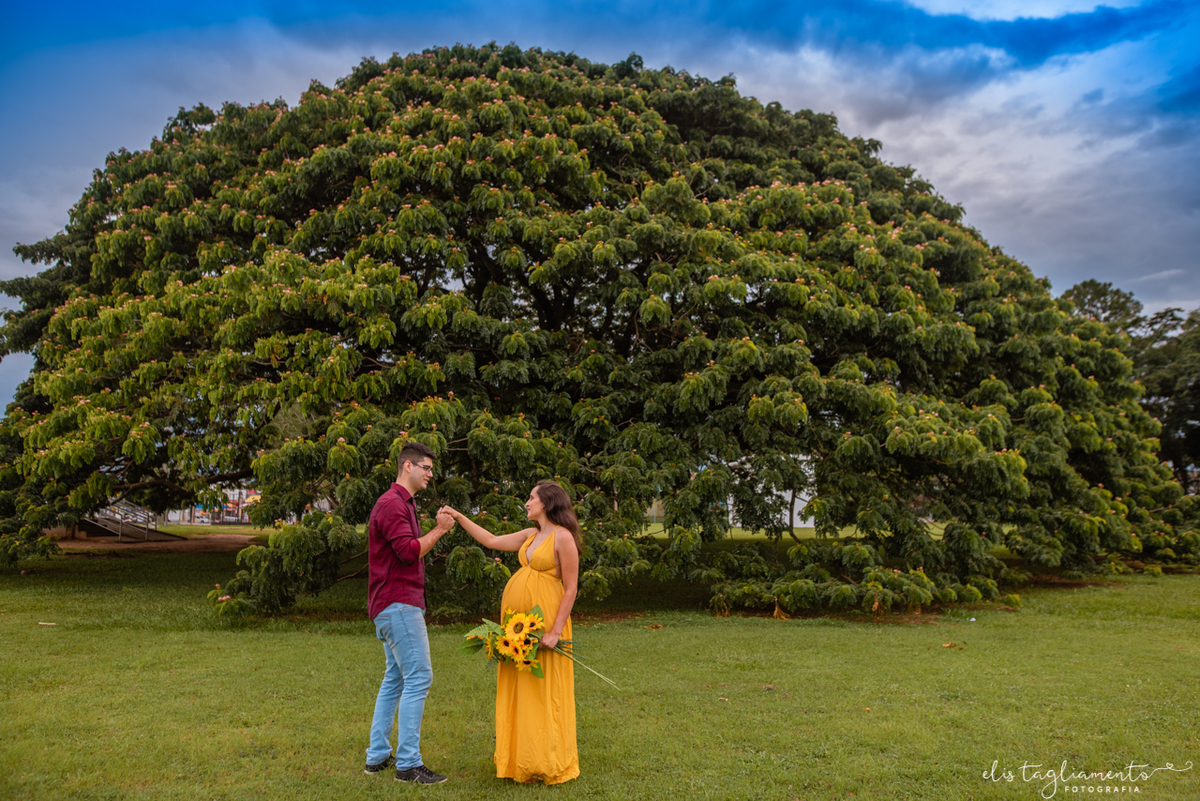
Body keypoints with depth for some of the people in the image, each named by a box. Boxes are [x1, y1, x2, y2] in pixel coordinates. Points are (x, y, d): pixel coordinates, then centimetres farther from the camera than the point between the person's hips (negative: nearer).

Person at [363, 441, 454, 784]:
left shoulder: (403, 503, 20)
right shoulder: (391, 504, -13)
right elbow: (409, 551, -21)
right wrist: (439, 529, -12)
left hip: (395, 605, 11)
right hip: (398, 604, -11)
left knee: (395, 679, 14)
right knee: (418, 678, -9)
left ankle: (377, 756, 20)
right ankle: (408, 763, -4)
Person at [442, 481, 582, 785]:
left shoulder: (563, 538, -11)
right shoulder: (531, 535, 12)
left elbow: (571, 588, -13)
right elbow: (491, 541, 19)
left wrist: (556, 631, -17)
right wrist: (459, 517, 16)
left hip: (544, 619, -8)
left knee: (544, 690, 0)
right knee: (519, 688, 11)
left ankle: (549, 764, 12)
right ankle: (523, 759, 22)